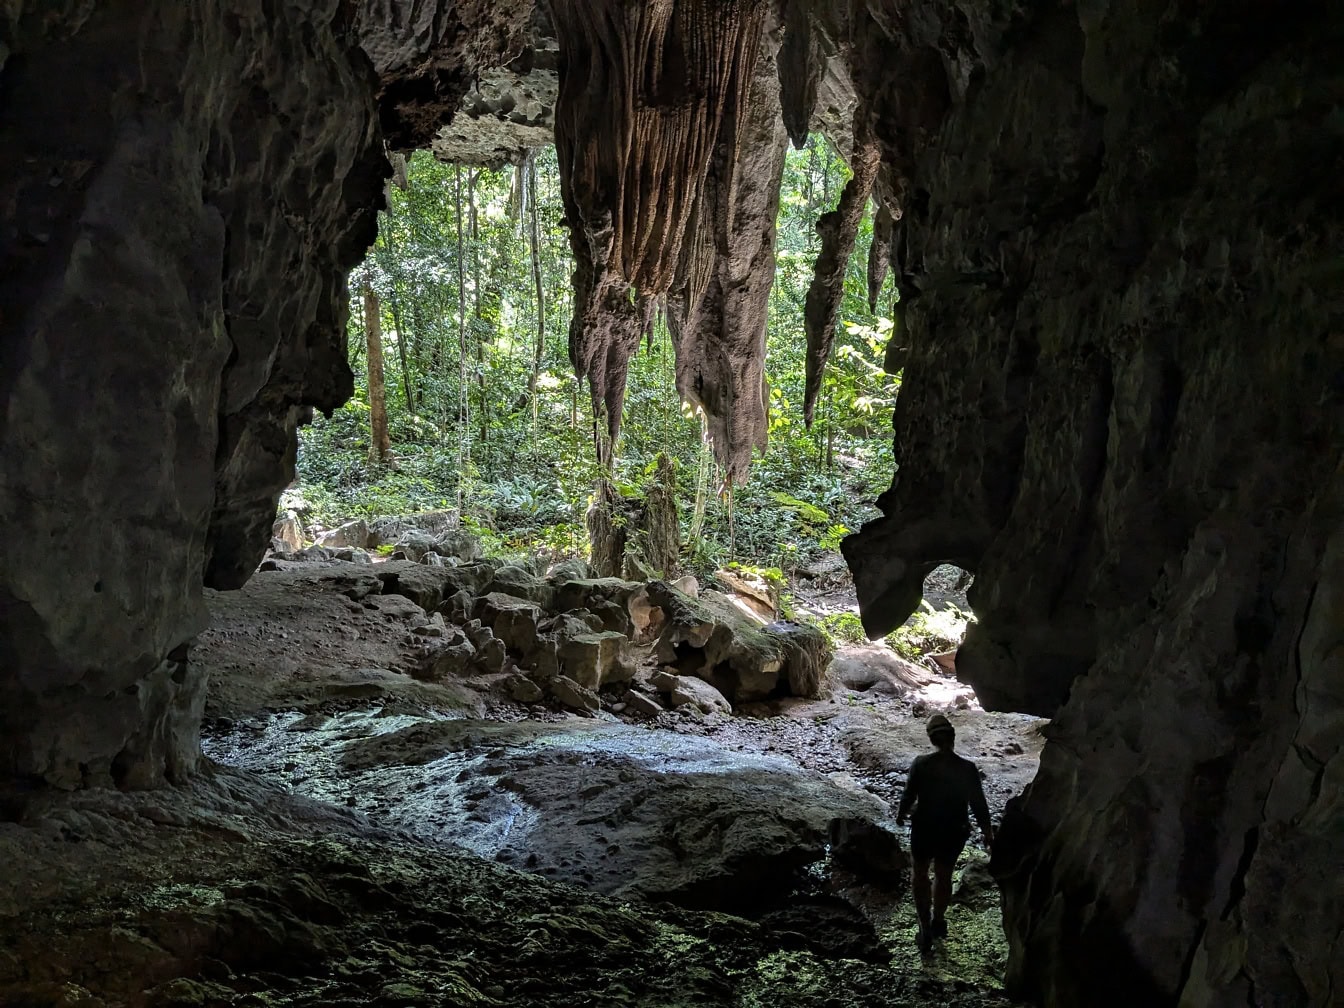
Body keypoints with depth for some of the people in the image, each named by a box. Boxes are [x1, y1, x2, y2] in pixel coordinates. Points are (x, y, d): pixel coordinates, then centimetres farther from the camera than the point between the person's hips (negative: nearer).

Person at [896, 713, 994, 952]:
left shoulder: (921, 764, -17)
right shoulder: (967, 769, -14)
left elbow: (908, 795, -11)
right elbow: (978, 804, -7)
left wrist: (901, 814, 10)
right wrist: (987, 832, 7)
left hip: (924, 829, -1)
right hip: (954, 832, 1)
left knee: (920, 875, 18)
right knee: (944, 876, 24)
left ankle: (926, 928, 15)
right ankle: (938, 920, 41)